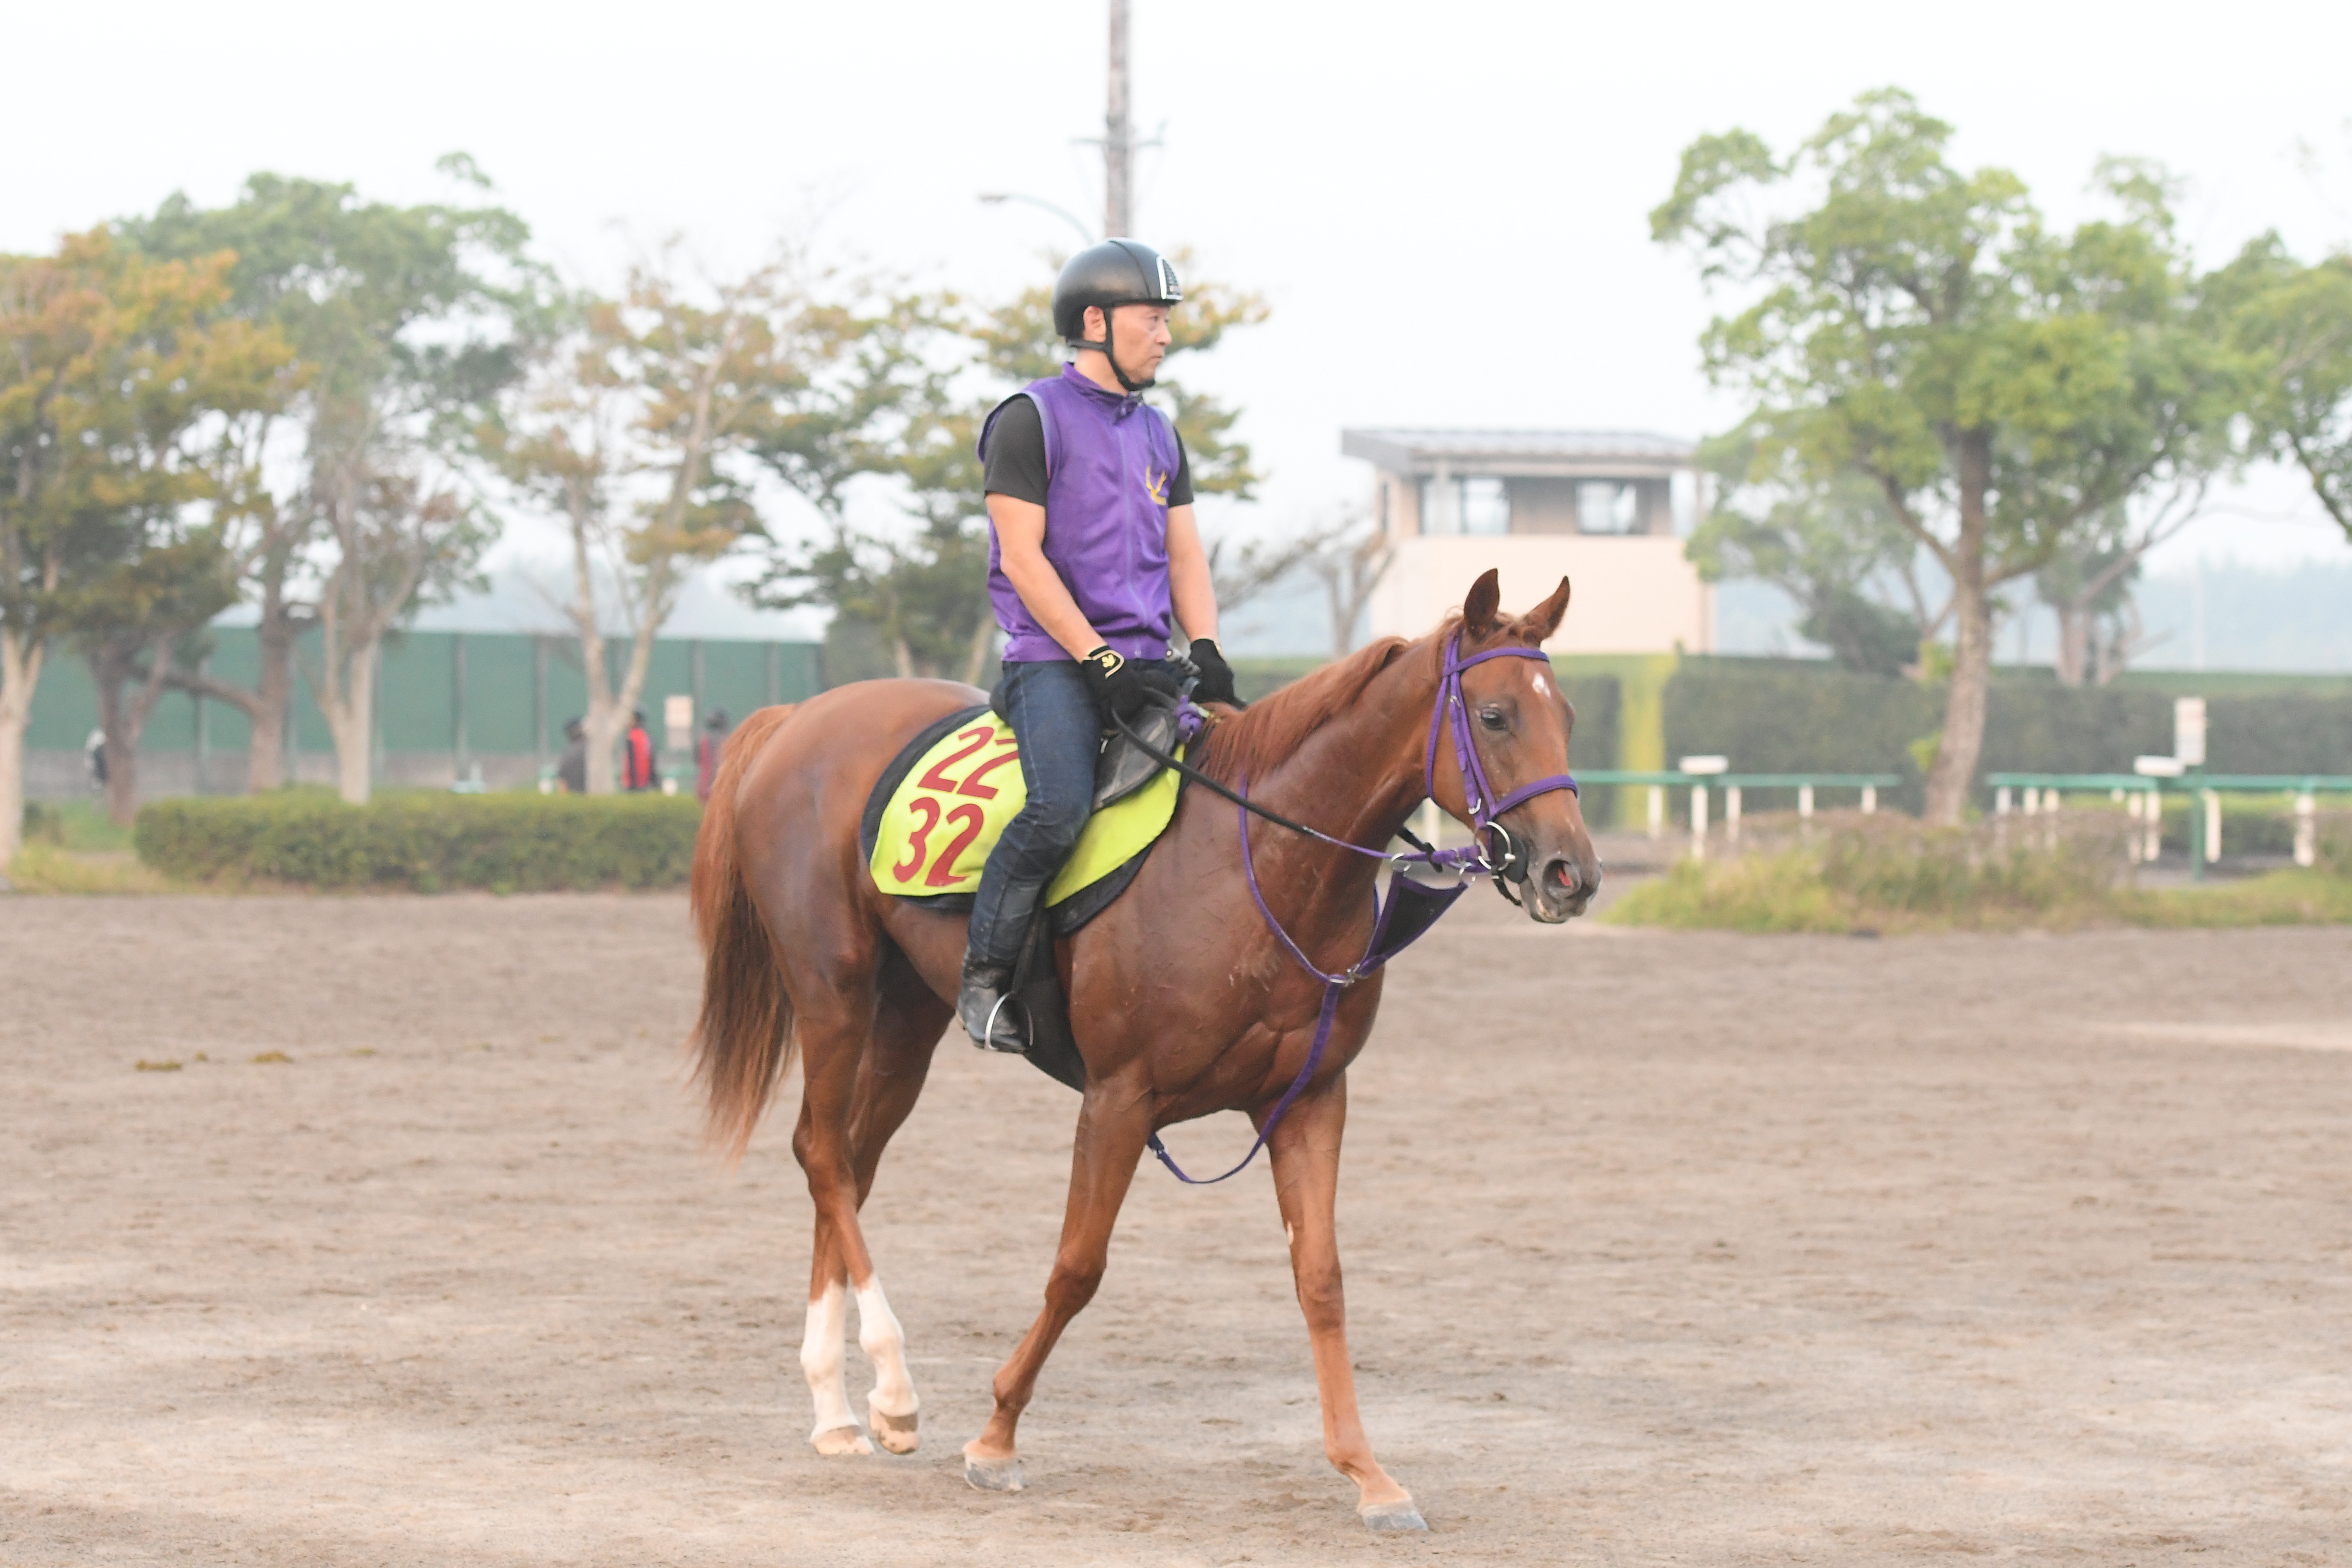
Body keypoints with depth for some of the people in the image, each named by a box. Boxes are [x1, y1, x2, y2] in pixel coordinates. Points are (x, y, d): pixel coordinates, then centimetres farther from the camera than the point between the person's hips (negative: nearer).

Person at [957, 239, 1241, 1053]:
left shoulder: (1159, 434, 20)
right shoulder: (1030, 419, -2)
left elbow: (1185, 557, 18)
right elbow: (1022, 557, -9)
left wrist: (1207, 652, -1)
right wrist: (1098, 662, -16)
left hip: (1145, 660, 7)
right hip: (1055, 658, -7)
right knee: (1060, 805, -29)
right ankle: (984, 973, -15)